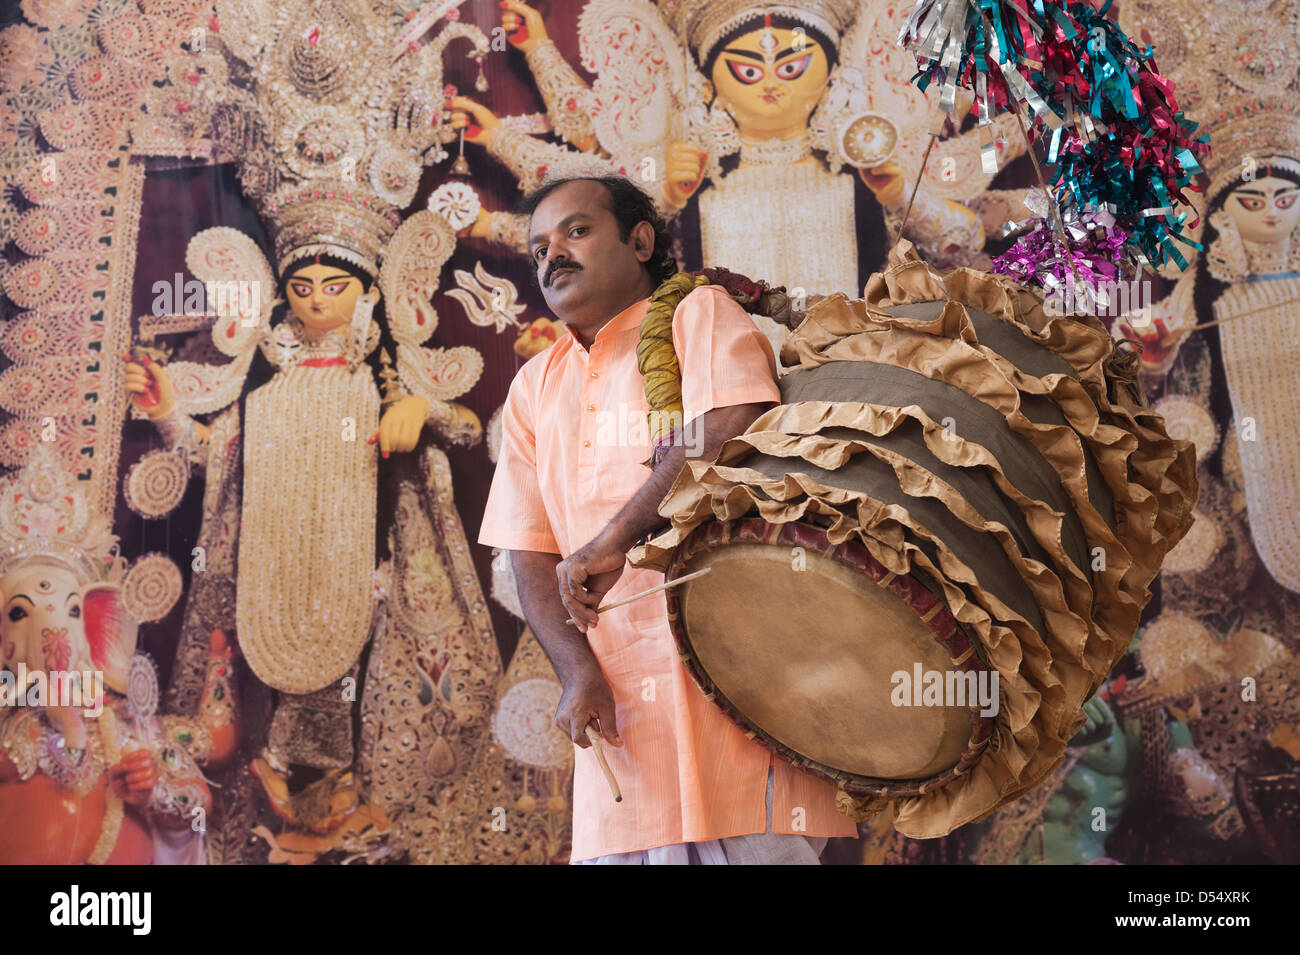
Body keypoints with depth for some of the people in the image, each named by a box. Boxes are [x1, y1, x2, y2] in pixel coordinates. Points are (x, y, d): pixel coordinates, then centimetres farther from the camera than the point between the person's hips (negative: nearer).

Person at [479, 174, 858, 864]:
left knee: (749, 843, -9)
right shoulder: (534, 387, 20)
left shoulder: (701, 314, 6)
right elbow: (530, 555, 13)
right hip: (616, 699, 5)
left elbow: (734, 432, -16)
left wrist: (613, 540, -16)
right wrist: (577, 671, -3)